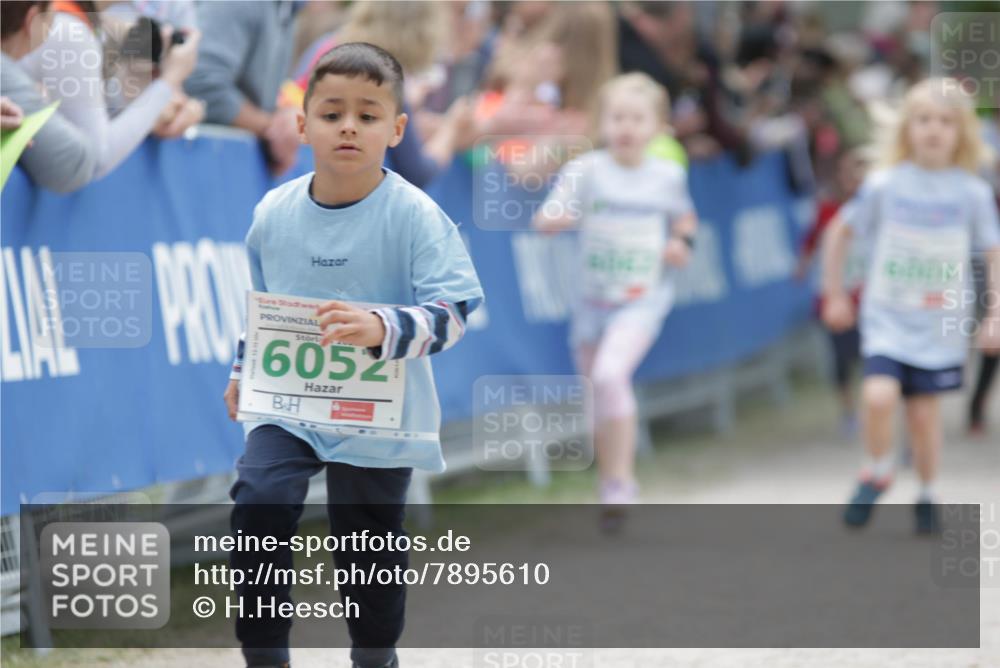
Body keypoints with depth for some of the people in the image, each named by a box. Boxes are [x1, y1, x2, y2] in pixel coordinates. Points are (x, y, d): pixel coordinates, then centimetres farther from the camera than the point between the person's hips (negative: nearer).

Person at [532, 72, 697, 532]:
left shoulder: (668, 175, 0)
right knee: (600, 400, 12)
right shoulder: (586, 171, -6)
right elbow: (544, 221, -14)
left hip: (643, 298, -2)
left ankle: (620, 480, -16)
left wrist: (682, 241, -1)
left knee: (611, 373, -25)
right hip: (593, 298, 2)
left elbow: (683, 217, 20)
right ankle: (611, 487, 33)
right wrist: (561, 216, -36)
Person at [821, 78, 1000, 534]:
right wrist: (835, 295, 9)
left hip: (942, 325, 1)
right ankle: (878, 471, 9)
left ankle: (927, 494, 28)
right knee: (879, 395, -19)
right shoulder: (884, 185, -4)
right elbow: (839, 232, 8)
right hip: (887, 318, -1)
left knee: (923, 411, 4)